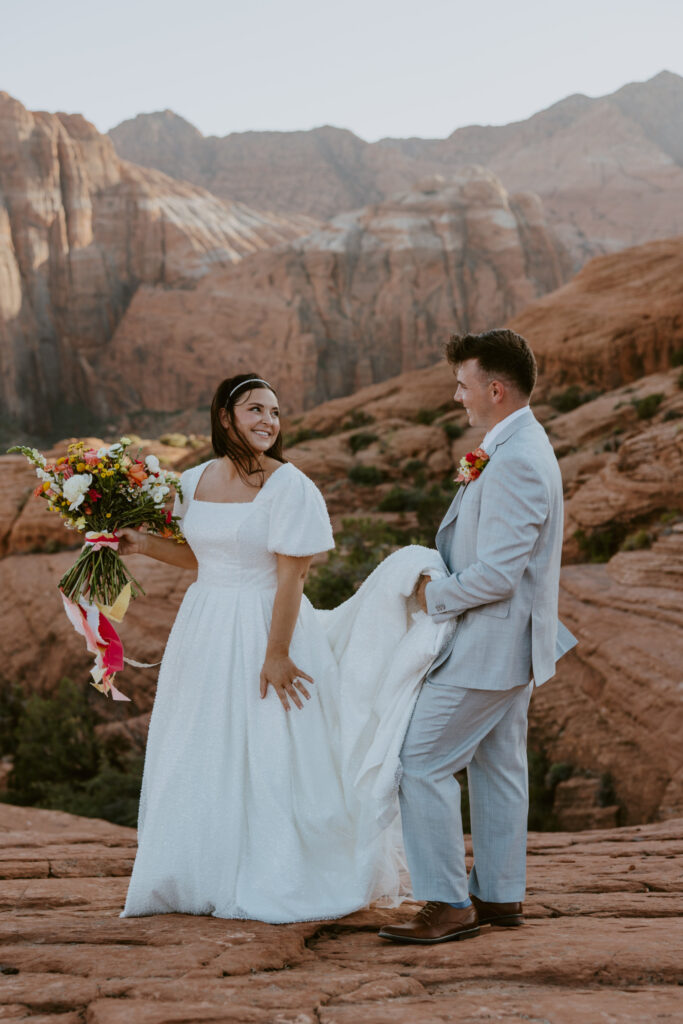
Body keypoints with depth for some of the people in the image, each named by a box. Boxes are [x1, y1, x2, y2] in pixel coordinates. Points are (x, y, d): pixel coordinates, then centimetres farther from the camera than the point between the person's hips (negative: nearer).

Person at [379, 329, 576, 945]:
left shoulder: (515, 461, -23)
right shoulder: (519, 448, 12)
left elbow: (497, 572, -26)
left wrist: (435, 597, -13)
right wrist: (443, 585, 11)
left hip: (489, 644, -11)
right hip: (505, 643, 11)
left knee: (424, 762, -7)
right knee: (497, 767, 15)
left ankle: (448, 904, -4)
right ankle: (500, 895, 23)